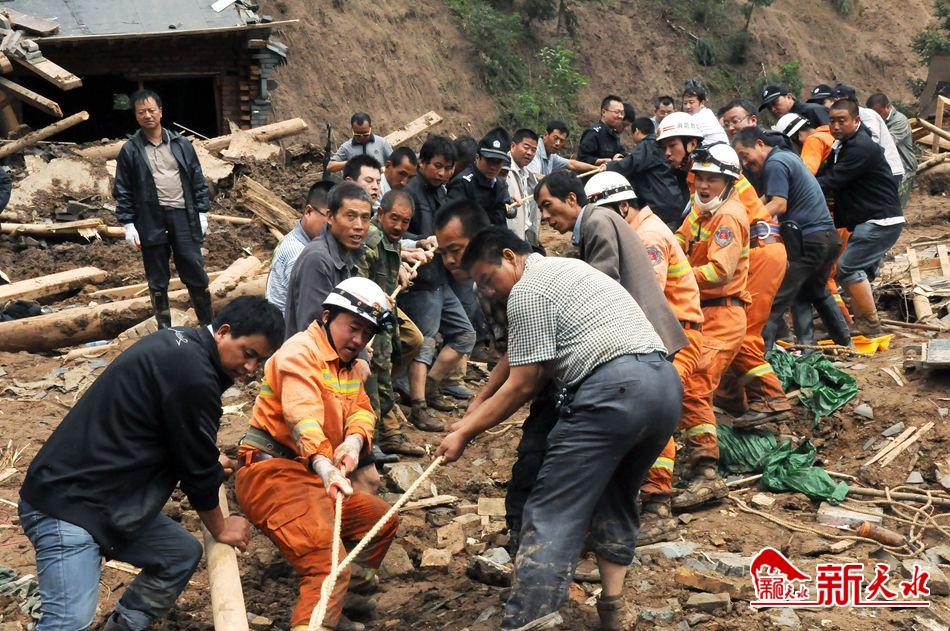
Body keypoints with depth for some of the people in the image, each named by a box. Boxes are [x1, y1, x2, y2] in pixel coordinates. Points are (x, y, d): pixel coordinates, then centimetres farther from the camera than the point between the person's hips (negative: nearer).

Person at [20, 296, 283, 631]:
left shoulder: (176, 343, 9)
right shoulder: (193, 374, -21)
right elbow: (197, 468, -11)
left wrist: (209, 462, 26)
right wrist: (220, 528, 4)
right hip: (66, 504, -11)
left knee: (183, 553, 15)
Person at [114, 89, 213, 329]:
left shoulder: (181, 144, 8)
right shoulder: (130, 151, 3)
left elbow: (198, 181, 11)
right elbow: (123, 192, 3)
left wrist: (202, 213, 5)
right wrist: (128, 224, -4)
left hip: (183, 216, 1)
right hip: (151, 220, -1)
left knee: (196, 274, 2)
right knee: (157, 281, 7)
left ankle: (209, 325, 13)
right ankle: (165, 331, 16)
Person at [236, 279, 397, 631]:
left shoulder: (348, 364, 19)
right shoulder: (301, 351, -13)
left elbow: (361, 409, 5)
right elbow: (302, 413, -30)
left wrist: (354, 441, -20)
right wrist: (323, 464, -46)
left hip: (312, 473, 10)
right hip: (272, 471, -10)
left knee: (383, 521, 16)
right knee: (328, 566, -23)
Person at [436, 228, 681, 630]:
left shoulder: (526, 291, 1)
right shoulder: (565, 269, 30)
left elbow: (522, 386, 0)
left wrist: (464, 434, 9)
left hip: (613, 389, -10)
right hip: (666, 382, 10)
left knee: (552, 514, -7)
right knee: (615, 499, 23)